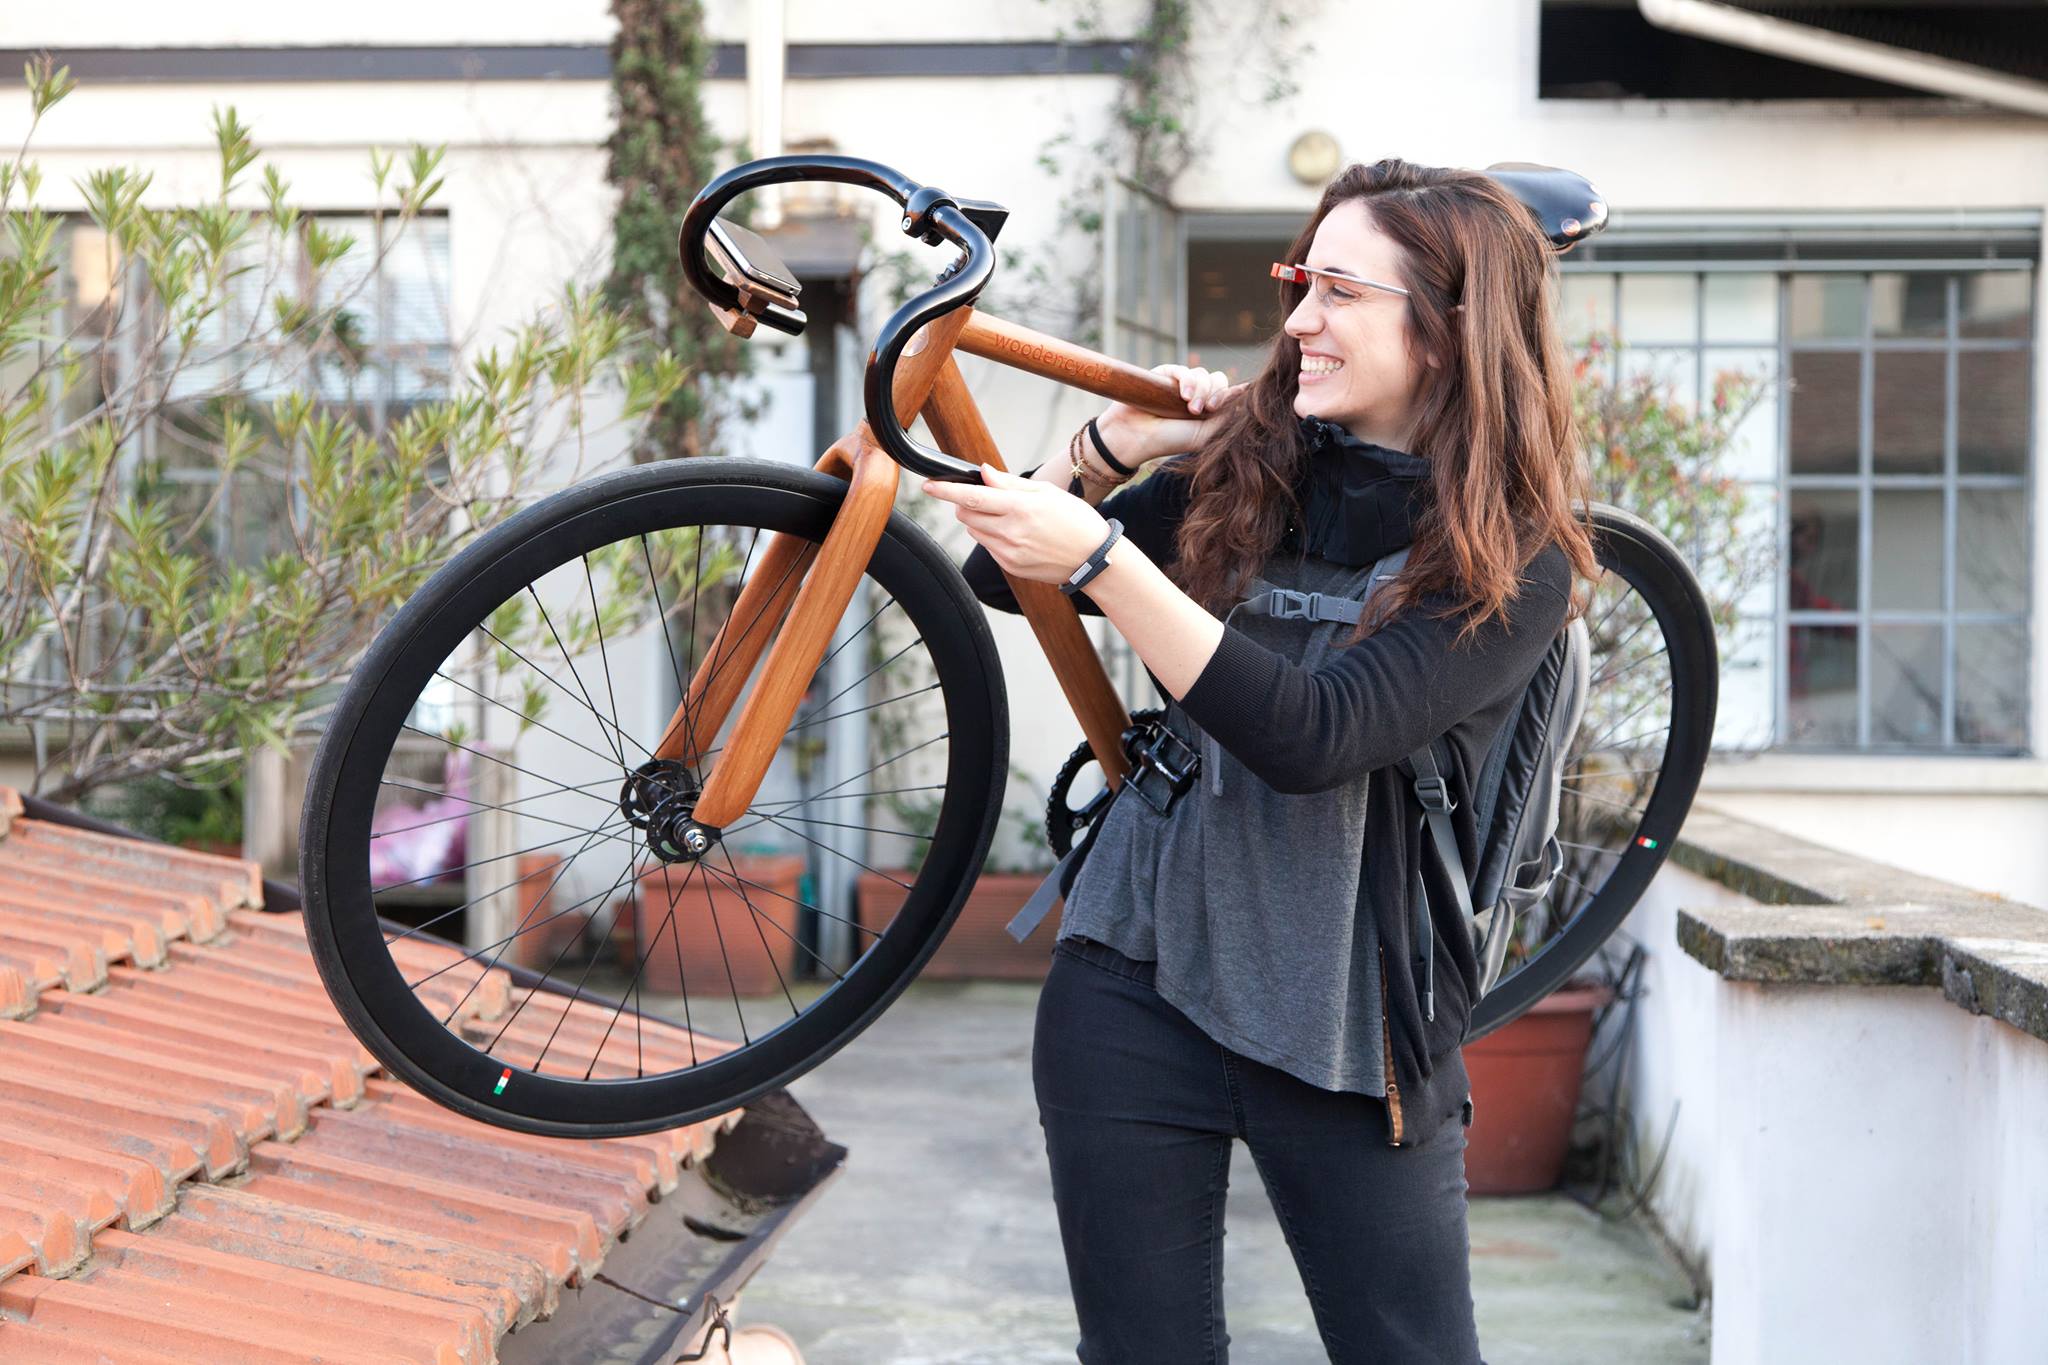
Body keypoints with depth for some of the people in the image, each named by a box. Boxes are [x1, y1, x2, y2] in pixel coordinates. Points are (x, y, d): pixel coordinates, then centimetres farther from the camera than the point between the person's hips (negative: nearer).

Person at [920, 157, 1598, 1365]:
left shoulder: (1515, 557, -10)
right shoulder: (1245, 469, 4)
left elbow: (1314, 737, -25)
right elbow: (999, 577, 10)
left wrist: (1098, 560, -29)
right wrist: (1114, 446, -6)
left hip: (1348, 1033, -3)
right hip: (1135, 984, 4)